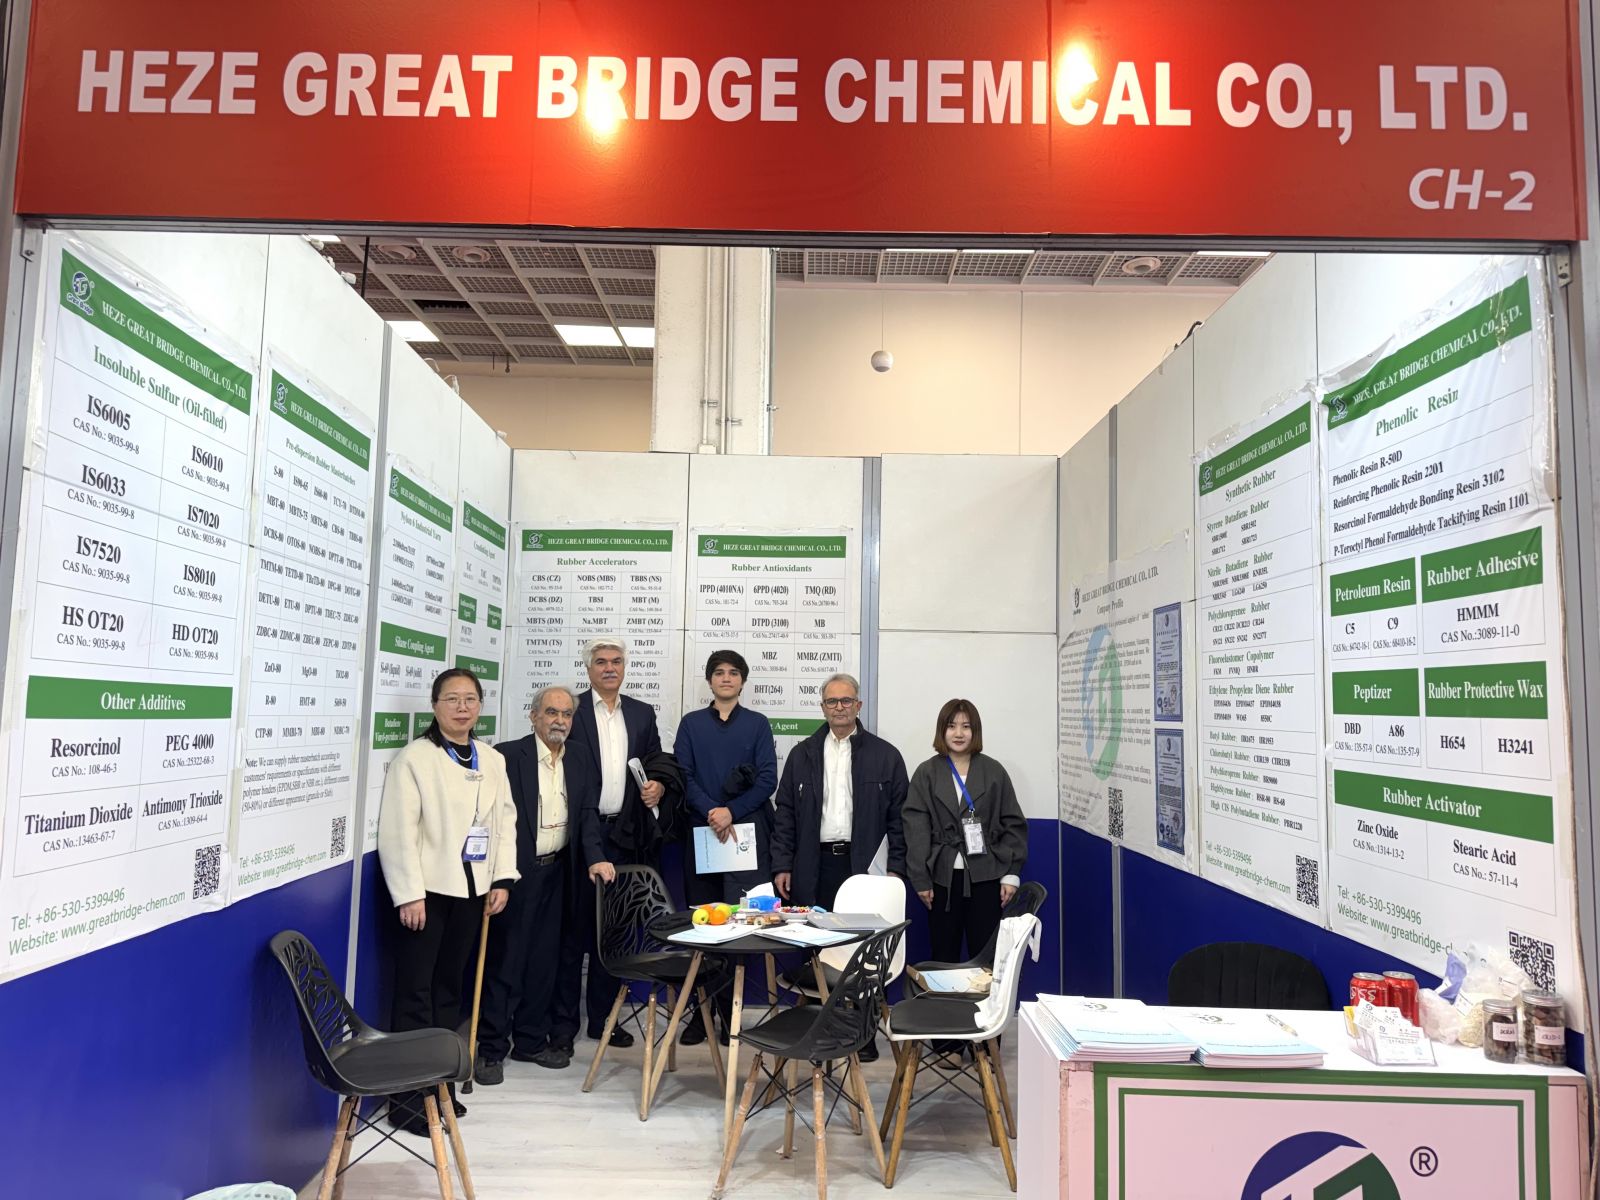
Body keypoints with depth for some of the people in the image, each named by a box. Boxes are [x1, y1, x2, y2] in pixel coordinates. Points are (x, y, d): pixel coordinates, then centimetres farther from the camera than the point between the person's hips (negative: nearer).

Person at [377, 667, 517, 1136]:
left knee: (450, 987, 13)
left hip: (471, 888, 5)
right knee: (415, 992, 0)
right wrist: (409, 894, -15)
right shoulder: (414, 758, -7)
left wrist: (502, 878, 3)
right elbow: (398, 831, -11)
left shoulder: (492, 760, 10)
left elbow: (505, 819, 11)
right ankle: (406, 1096, 8)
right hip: (428, 889, -5)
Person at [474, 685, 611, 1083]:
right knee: (506, 959, 0)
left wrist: (595, 858, -9)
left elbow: (587, 812, 5)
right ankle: (491, 1048, 10)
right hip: (517, 872, -5)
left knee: (546, 960, 11)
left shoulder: (579, 758, 8)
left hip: (558, 873, 5)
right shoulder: (508, 756, -9)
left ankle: (531, 1041, 24)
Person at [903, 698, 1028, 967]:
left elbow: (1013, 824, 6)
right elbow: (916, 829, -1)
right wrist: (920, 879, -6)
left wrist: (1011, 874, -1)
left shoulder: (994, 772, 6)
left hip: (985, 877, 0)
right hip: (943, 877, 0)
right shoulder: (926, 773, 4)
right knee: (943, 956, 6)